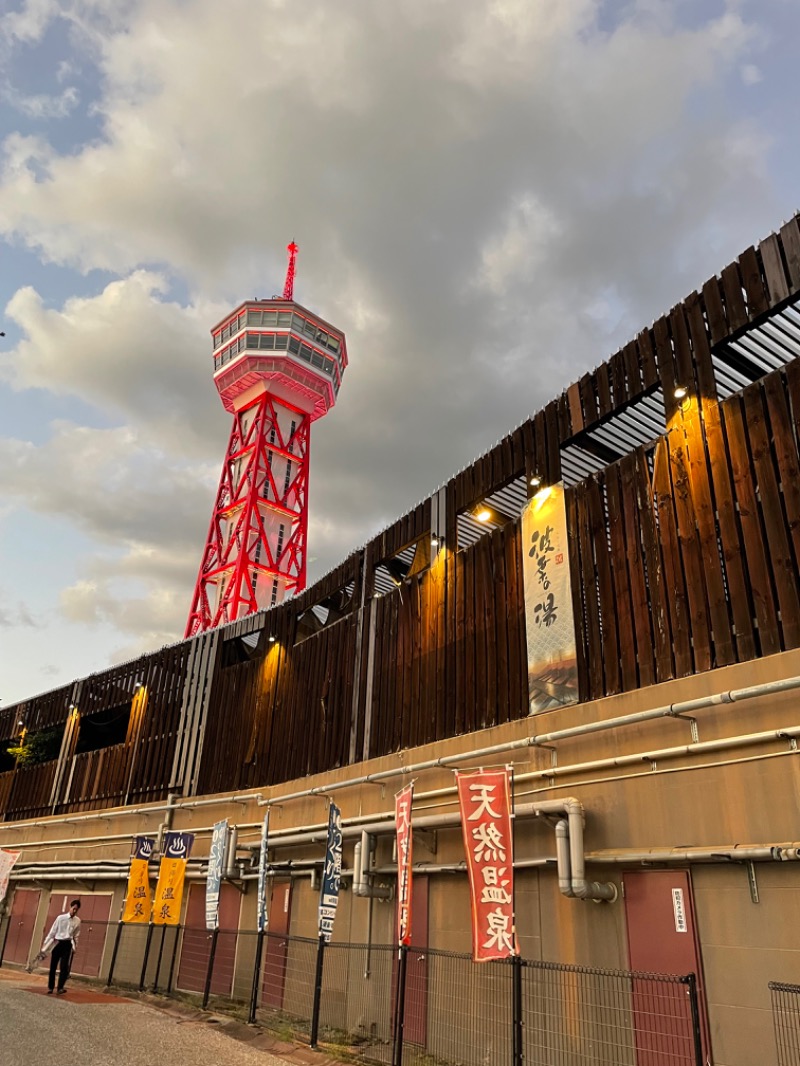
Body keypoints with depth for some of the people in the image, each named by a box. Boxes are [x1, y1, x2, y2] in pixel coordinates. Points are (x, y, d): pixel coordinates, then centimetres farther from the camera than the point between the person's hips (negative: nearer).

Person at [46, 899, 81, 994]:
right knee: (53, 967, 7)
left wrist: (74, 946, 5)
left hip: (68, 944, 0)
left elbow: (76, 936, 9)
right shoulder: (61, 917, -4)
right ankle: (50, 987, 19)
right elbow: (53, 931, 1)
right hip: (57, 943, 0)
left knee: (64, 967, -9)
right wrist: (46, 943, 0)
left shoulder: (77, 921, 2)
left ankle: (60, 988, -11)